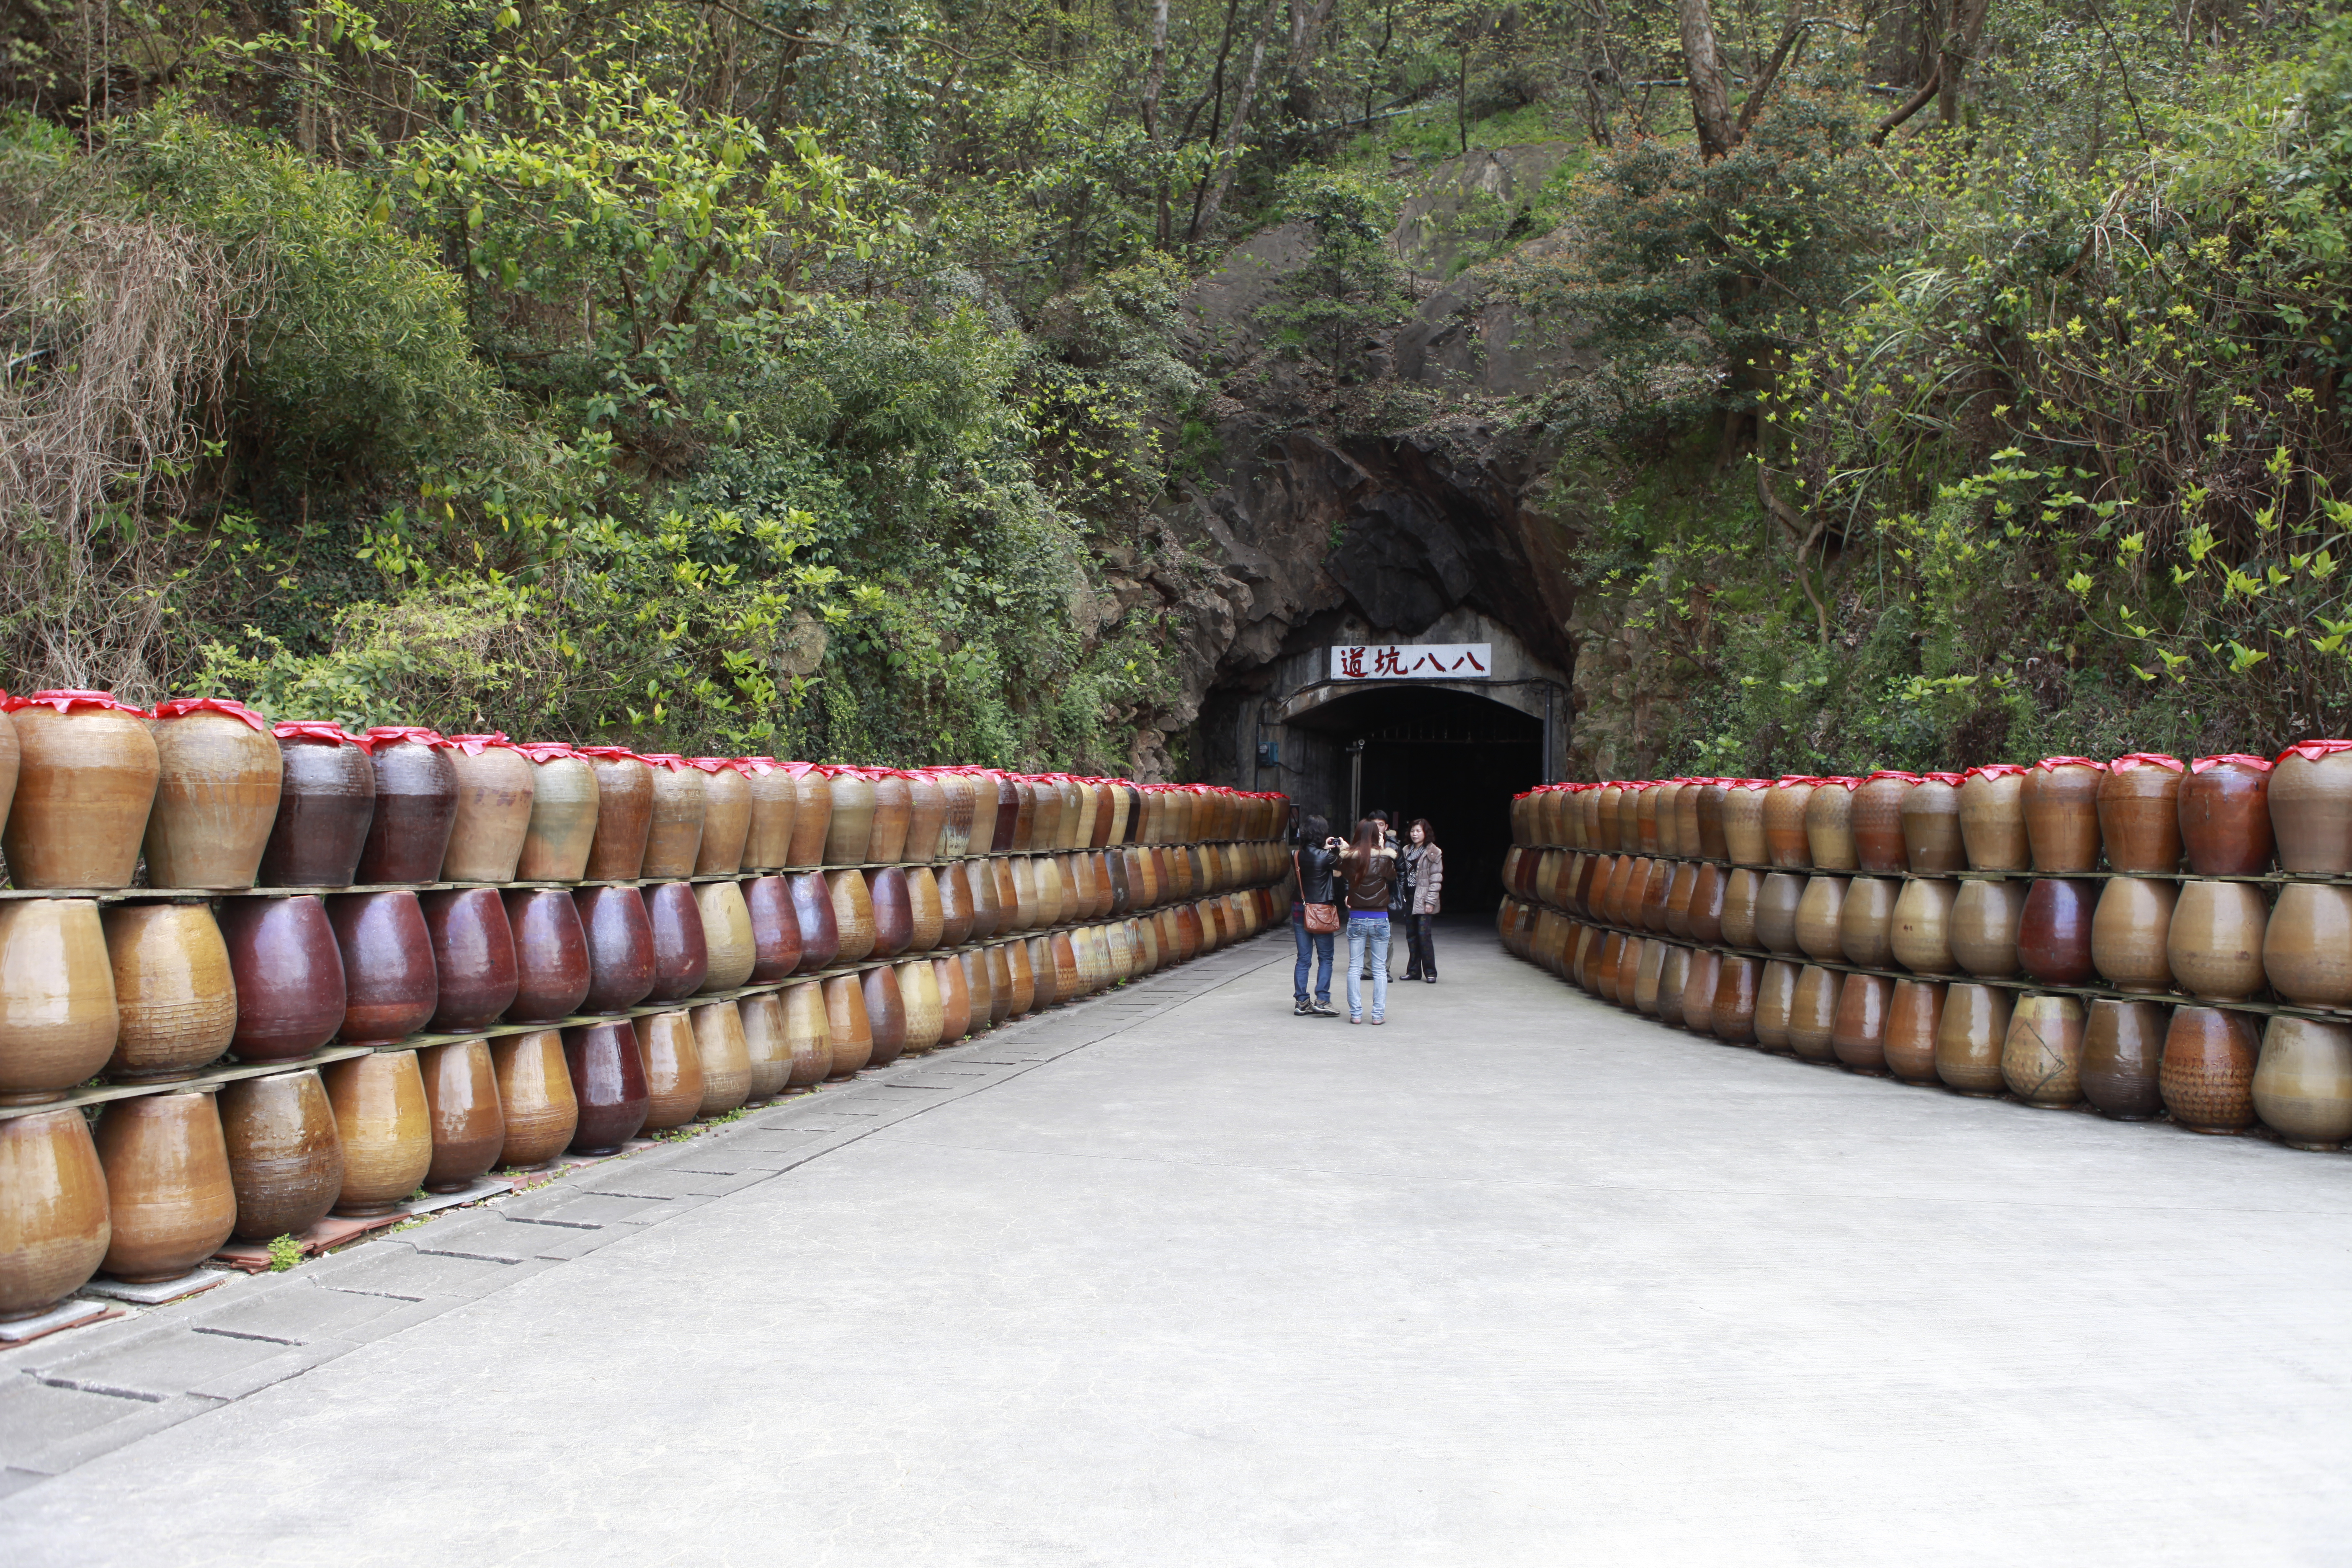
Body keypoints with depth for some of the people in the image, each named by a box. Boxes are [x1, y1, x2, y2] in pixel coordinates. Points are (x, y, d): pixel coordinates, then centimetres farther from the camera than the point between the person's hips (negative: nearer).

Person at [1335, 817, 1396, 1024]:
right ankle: (1379, 1013, 6)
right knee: (1380, 968, 6)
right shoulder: (1384, 857, -10)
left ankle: (1356, 1013, 7)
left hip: (1356, 918, 1)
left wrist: (1344, 849, 12)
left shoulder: (1348, 857, -6)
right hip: (1379, 918, -1)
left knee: (1354, 967, 8)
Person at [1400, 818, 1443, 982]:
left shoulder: (1433, 853, -4)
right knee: (1411, 935, 7)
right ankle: (1414, 970, 13)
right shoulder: (1407, 851, 13)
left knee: (1424, 934, -9)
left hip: (1423, 900, -6)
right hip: (1410, 897, 6)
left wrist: (1431, 901, -13)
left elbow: (1436, 879, -8)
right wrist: (1403, 897, 7)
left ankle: (1430, 972, -2)